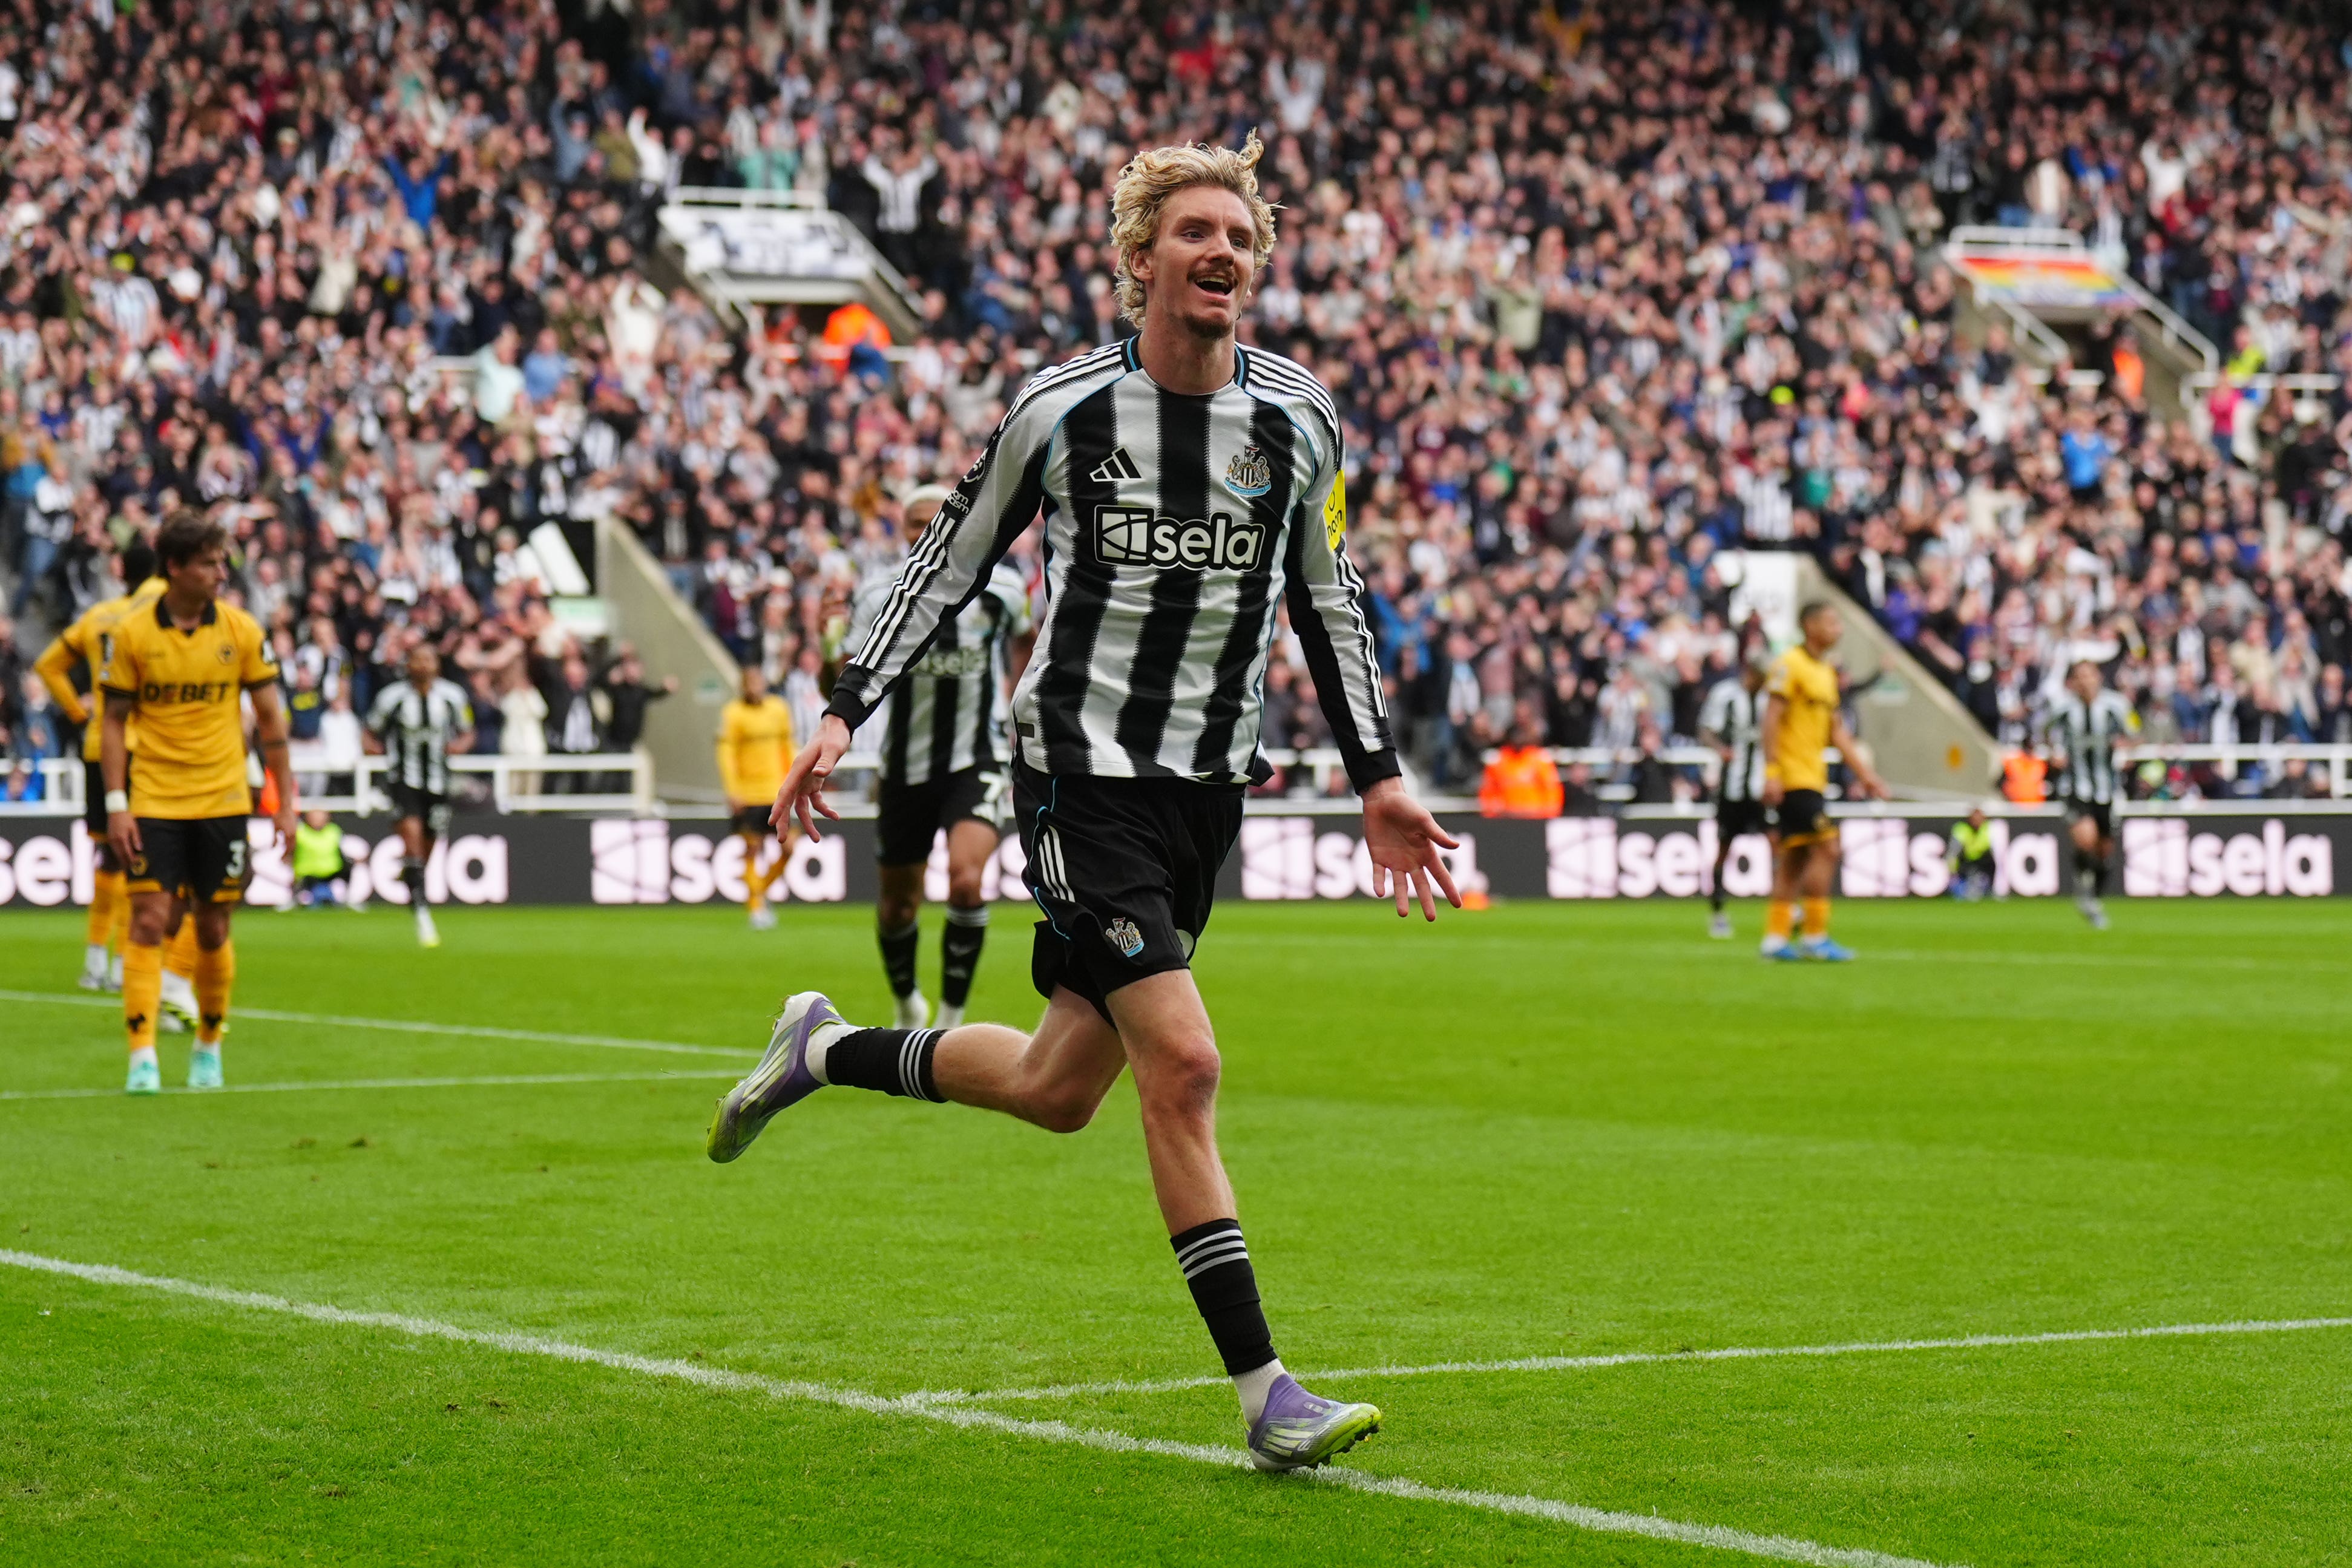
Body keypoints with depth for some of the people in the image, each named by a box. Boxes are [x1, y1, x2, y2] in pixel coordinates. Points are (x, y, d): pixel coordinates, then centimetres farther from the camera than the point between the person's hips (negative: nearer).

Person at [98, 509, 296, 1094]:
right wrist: (116, 805, -6)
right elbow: (114, 720, 1)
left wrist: (286, 801, 4)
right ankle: (142, 1058, -10)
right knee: (149, 921, -10)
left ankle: (209, 1046, 25)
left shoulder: (241, 629, 0)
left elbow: (270, 717, 6)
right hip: (154, 802, -1)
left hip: (222, 802, 1)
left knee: (212, 929, 6)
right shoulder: (132, 635, -4)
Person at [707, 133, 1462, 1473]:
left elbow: (1329, 602, 15)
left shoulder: (1300, 421, 2)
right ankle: (1265, 1392, -12)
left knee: (1058, 1090, 8)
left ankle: (828, 1050, 35)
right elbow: (952, 565, 3)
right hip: (1082, 769, -5)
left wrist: (1381, 779, 11)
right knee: (1183, 1063, -16)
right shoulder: (1063, 409, -7)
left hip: (1210, 786, 5)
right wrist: (845, 715, -3)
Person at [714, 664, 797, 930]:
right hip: (748, 795, -4)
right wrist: (732, 792, -16)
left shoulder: (779, 709, 8)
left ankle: (762, 891, 20)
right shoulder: (732, 714, -6)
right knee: (753, 850, -3)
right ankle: (755, 907, 6)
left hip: (777, 793, 4)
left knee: (788, 848, -2)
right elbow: (726, 753, -9)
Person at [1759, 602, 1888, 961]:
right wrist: (1772, 771, -22)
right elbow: (1772, 717, -16)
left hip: (1812, 777, 9)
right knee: (1825, 848, -13)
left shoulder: (1827, 672, 18)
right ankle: (1815, 937, -11)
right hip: (1792, 777, -9)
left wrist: (1864, 772, 18)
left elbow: (1836, 730, 22)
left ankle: (1775, 936, 10)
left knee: (1794, 858, 8)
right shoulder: (1791, 665, -10)